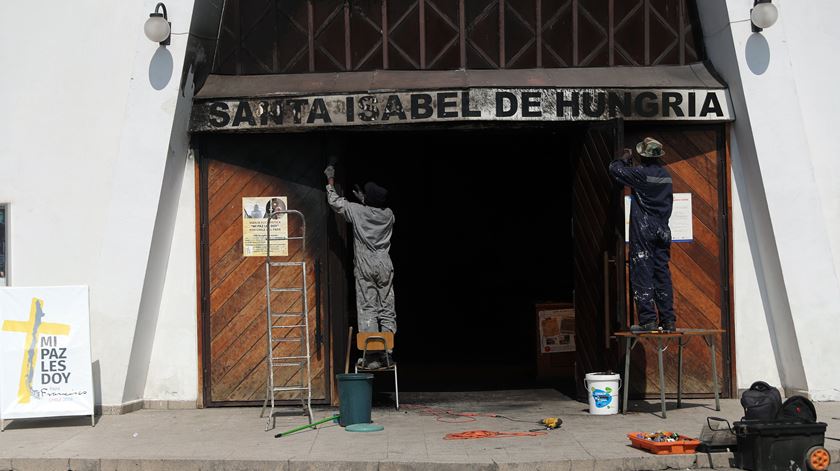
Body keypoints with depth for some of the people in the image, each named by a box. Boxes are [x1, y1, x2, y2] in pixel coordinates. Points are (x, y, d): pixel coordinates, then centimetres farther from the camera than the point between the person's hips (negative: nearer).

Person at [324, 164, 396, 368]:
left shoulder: (358, 211, -6)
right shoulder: (388, 214, 5)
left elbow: (334, 201, 7)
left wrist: (330, 180, 20)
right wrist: (363, 200, 37)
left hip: (365, 268, -3)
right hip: (385, 267, 3)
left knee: (367, 310, -4)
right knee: (387, 310, 3)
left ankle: (372, 356, -10)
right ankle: (387, 354, 0)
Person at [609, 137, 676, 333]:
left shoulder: (641, 173, -11)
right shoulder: (666, 175, 9)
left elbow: (614, 169, -3)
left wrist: (625, 158, 14)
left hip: (643, 231, -6)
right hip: (662, 231, 6)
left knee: (642, 275, -4)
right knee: (662, 275, 7)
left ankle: (648, 320, -8)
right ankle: (668, 321, 7)